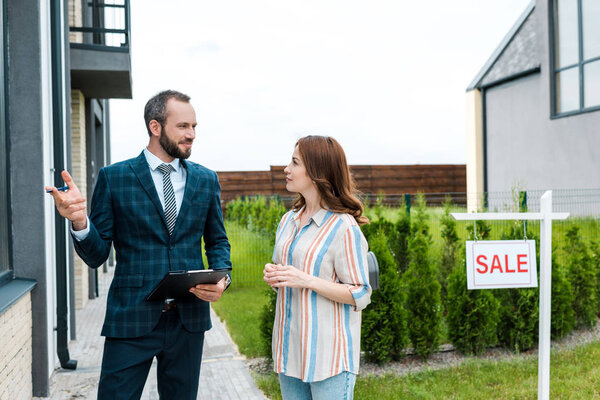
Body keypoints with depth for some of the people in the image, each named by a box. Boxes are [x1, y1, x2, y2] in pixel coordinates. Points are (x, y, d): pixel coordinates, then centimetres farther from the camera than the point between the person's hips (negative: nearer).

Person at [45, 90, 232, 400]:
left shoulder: (206, 180, 6)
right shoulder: (114, 177, -2)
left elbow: (218, 241, 15)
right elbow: (96, 255, -2)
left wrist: (222, 278, -6)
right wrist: (79, 222, -23)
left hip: (189, 318, 3)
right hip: (132, 317, -3)